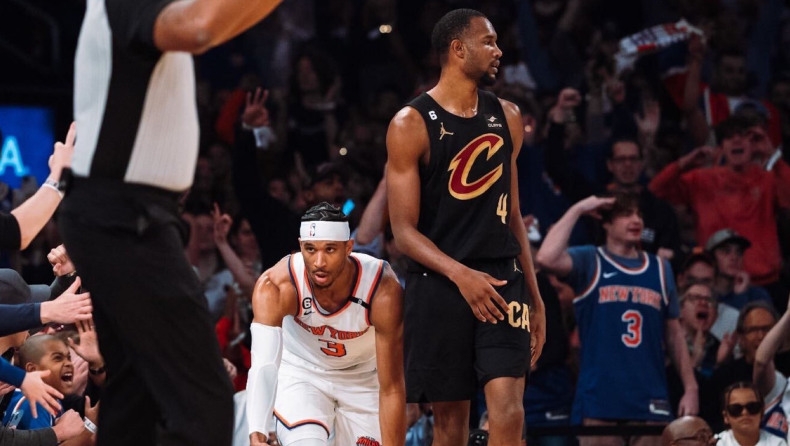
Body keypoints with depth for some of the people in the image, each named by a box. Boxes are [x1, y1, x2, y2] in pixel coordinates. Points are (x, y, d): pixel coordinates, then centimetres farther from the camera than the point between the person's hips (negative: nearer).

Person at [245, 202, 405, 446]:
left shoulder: (383, 290, -32)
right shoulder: (274, 287, -33)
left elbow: (391, 389, -28)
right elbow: (263, 363, -44)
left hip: (365, 377, 1)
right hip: (300, 372, -1)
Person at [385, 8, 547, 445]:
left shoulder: (506, 117, 11)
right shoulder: (411, 124, -5)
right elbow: (404, 230, -8)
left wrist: (535, 297, 16)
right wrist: (460, 274, -23)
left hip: (502, 279, 3)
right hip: (439, 284, -3)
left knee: (508, 408, -13)